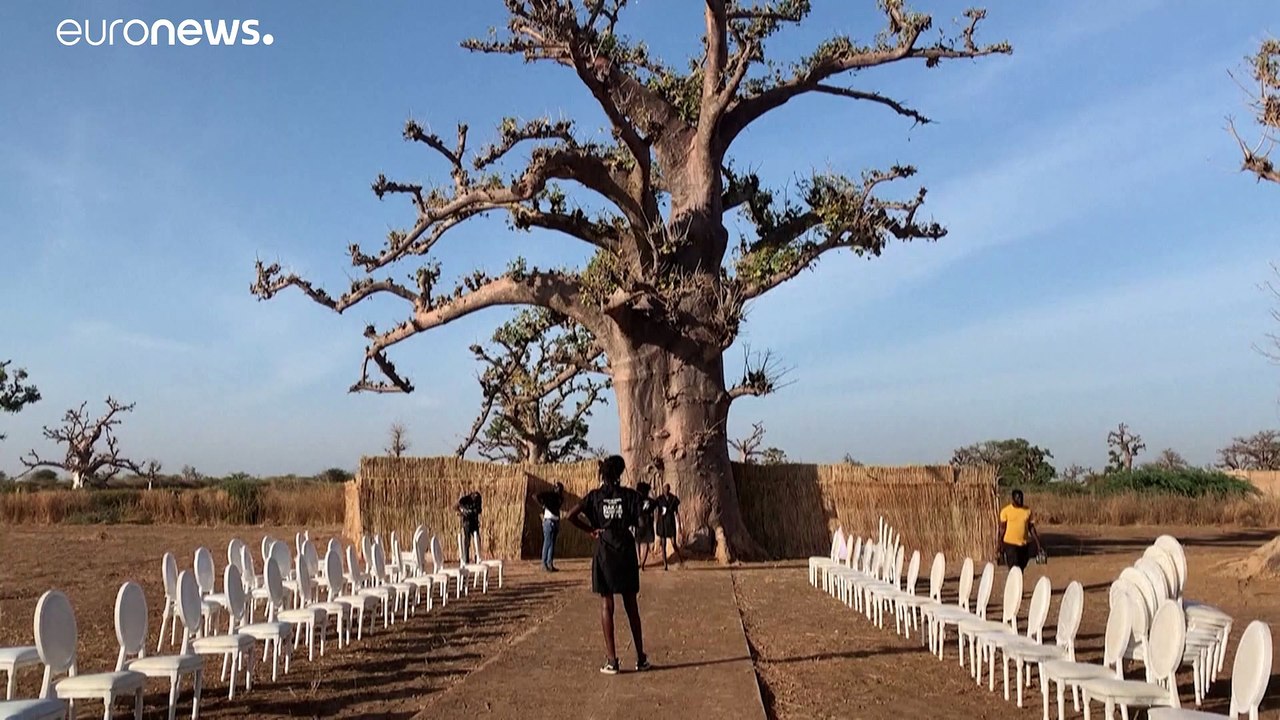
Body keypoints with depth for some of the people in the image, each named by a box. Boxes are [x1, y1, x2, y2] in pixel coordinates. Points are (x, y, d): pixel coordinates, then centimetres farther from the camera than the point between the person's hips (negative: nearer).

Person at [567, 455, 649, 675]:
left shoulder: (595, 496, 0)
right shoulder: (630, 495, -1)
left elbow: (572, 515, -8)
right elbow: (637, 520, -12)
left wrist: (590, 530, 2)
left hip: (604, 554, 0)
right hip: (626, 552, 0)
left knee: (606, 606, 3)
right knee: (631, 606, 10)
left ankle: (611, 660, 1)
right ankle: (641, 658, 16)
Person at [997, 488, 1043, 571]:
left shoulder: (1027, 510, 6)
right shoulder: (1006, 511, -4)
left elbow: (1031, 528, 10)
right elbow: (1002, 528, -2)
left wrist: (1038, 543, 7)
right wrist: (1000, 543, -5)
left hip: (1024, 544, 4)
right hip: (1010, 543, -4)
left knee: (1021, 568, 11)